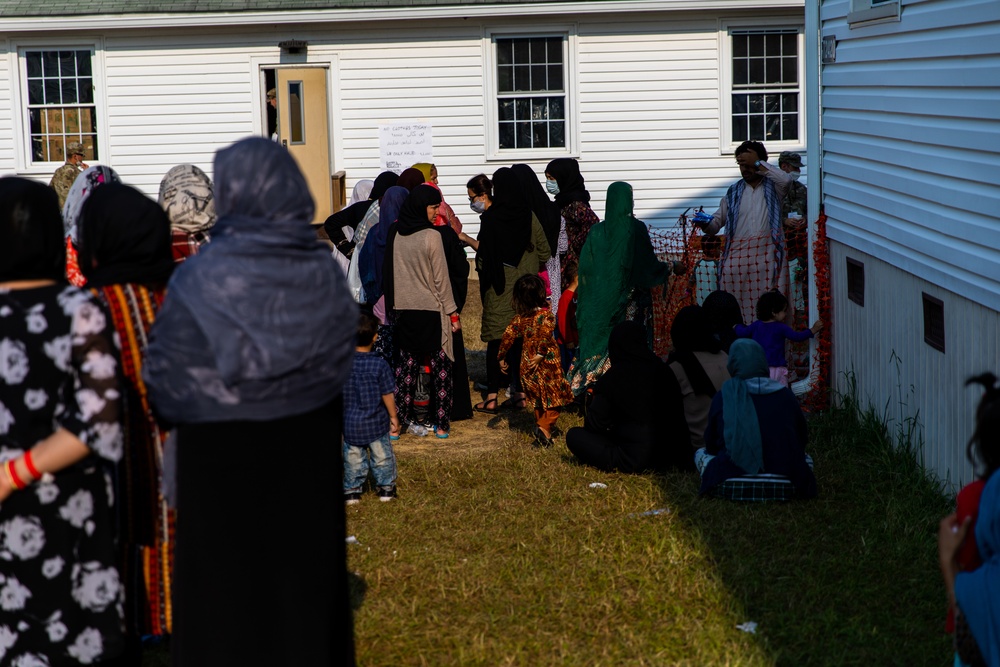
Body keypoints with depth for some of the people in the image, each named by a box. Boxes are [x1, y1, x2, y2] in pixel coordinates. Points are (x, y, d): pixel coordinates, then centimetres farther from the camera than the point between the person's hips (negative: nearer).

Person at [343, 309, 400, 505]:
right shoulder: (380, 365, -17)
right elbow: (387, 395, -10)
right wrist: (393, 417, 3)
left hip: (350, 422, 2)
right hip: (376, 422, -2)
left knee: (353, 457, 14)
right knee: (382, 455, 14)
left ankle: (352, 490, 20)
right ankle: (386, 487, 24)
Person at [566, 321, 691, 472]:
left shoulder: (611, 378, -10)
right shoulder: (661, 369, 2)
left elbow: (593, 425, -4)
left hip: (634, 460, -6)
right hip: (670, 454, 6)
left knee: (574, 435, 6)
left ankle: (616, 464, -1)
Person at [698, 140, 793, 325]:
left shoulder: (772, 186, 10)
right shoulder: (734, 192, 17)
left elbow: (785, 179, -15)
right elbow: (717, 222, 15)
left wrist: (757, 163, -10)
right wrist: (705, 223, -8)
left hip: (767, 254, -3)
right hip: (738, 254, 3)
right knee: (735, 304, -4)